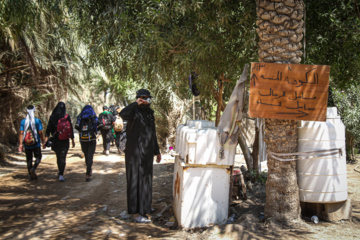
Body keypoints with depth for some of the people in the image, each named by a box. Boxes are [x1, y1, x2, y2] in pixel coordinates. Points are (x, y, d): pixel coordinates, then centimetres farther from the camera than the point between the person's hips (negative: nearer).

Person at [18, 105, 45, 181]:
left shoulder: (23, 121, -1)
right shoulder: (37, 121, -8)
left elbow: (21, 133, -5)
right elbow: (40, 133, -8)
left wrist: (20, 144, -3)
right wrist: (43, 141, 3)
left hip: (27, 145, 3)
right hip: (36, 144, -2)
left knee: (29, 159, 12)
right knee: (38, 157, 13)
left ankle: (31, 175, 15)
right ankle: (33, 169, -12)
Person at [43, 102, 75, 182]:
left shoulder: (52, 117, -2)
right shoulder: (67, 117, -8)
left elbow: (48, 129, -5)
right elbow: (71, 129, -5)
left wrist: (45, 141, -5)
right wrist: (73, 140, 4)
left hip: (56, 140, 2)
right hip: (65, 141, -2)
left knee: (58, 156, 20)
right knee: (63, 157, 2)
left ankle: (60, 172, 36)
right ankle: (61, 175, -8)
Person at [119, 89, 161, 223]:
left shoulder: (149, 113, 14)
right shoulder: (135, 112, -11)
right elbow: (123, 114, -37)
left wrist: (157, 151, 25)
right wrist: (135, 104, -32)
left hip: (147, 153, 8)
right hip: (135, 153, -8)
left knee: (146, 179, 18)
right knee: (136, 181, -5)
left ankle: (144, 206, 34)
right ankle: (136, 213, 0)